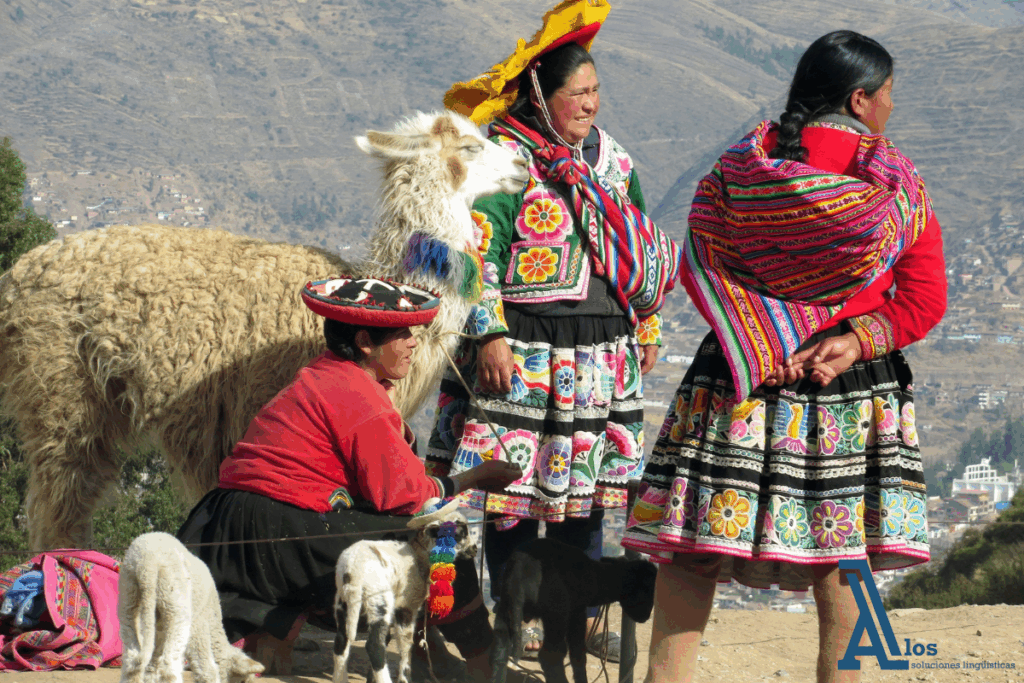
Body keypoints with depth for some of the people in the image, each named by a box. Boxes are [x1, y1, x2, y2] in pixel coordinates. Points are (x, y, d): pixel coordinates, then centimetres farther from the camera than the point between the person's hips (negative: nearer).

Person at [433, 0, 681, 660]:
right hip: (523, 352, -6)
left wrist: (647, 330, 21)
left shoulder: (611, 158, 13)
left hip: (601, 353, 6)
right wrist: (489, 336, -17)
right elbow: (478, 254, -11)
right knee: (516, 483, -2)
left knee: (586, 483, 9)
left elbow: (645, 249, 22)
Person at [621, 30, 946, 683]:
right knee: (843, 544, 9)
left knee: (695, 533, 4)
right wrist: (855, 343, -12)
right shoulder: (900, 184, -3)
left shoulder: (739, 168, -2)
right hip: (860, 386, 0)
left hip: (744, 373, 0)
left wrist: (767, 342, -10)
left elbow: (700, 267, -5)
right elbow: (924, 301, -5)